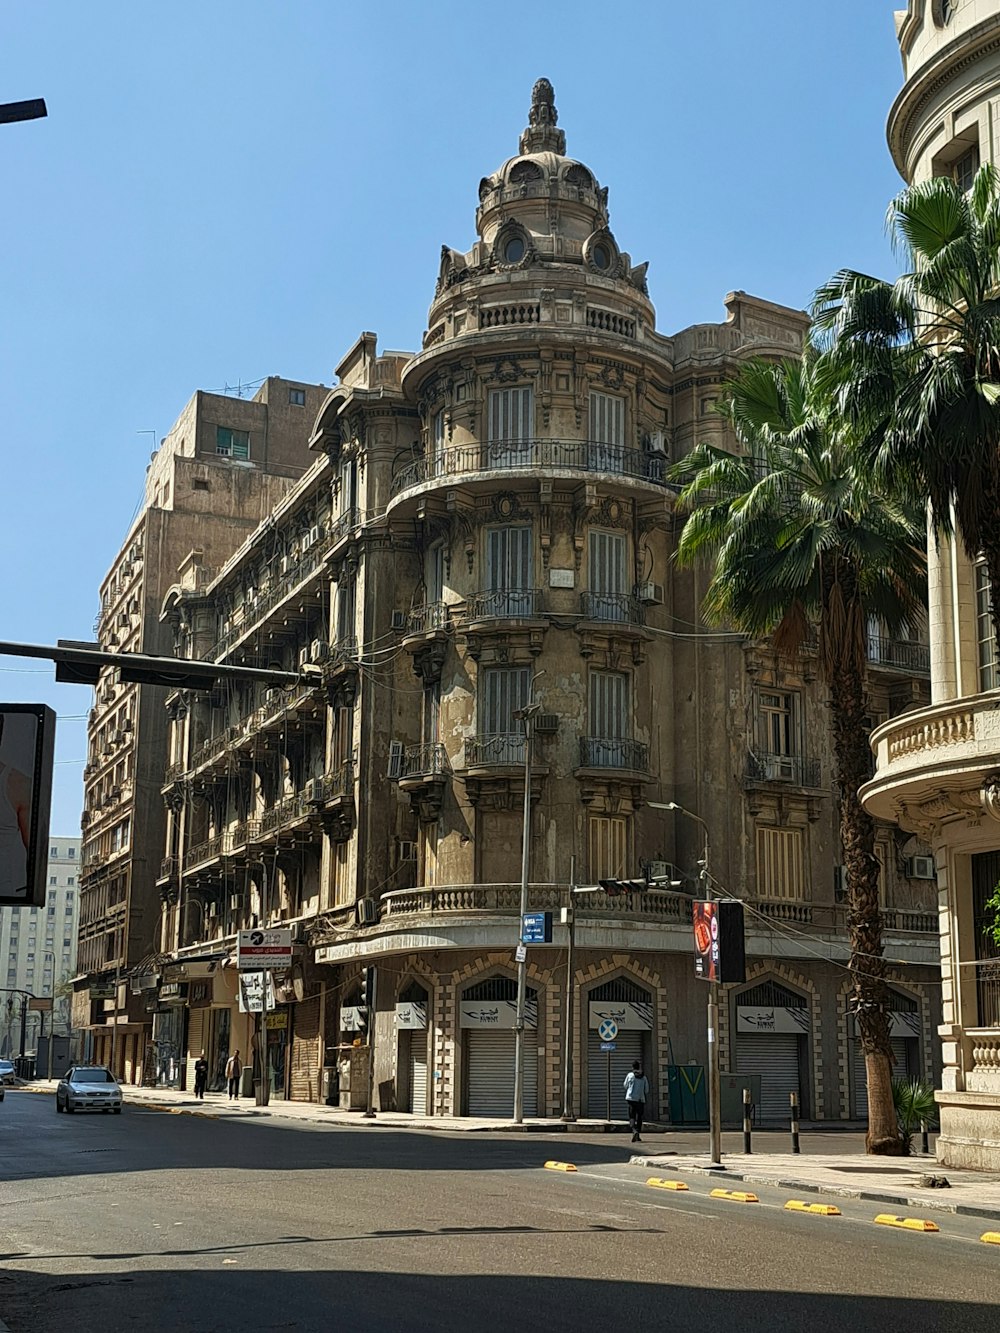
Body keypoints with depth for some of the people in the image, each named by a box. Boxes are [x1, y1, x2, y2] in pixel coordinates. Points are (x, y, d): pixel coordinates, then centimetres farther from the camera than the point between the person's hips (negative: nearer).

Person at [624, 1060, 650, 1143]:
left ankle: (634, 1131, -28)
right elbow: (647, 1090, 8)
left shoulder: (630, 1075, 0)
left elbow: (625, 1086, 14)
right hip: (641, 1099, 2)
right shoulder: (643, 1077, 6)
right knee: (639, 1118, 13)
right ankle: (637, 1136, 14)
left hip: (631, 1099, -2)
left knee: (632, 1117, -1)